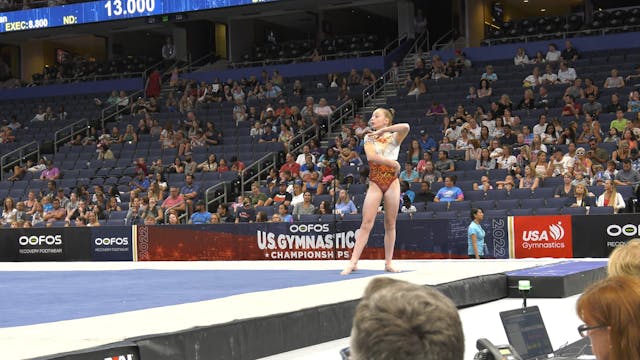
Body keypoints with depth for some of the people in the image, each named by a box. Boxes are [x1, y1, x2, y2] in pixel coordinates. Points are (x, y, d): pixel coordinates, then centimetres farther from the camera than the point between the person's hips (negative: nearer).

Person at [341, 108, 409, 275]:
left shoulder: (394, 137, 7)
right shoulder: (368, 138, 9)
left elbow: (406, 127, -16)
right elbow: (371, 156, -10)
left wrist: (382, 131, -11)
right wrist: (392, 163, -13)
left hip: (392, 182, 0)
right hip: (375, 183, 0)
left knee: (390, 224, 3)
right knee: (366, 223, -8)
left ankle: (388, 263, 8)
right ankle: (353, 262, -13)